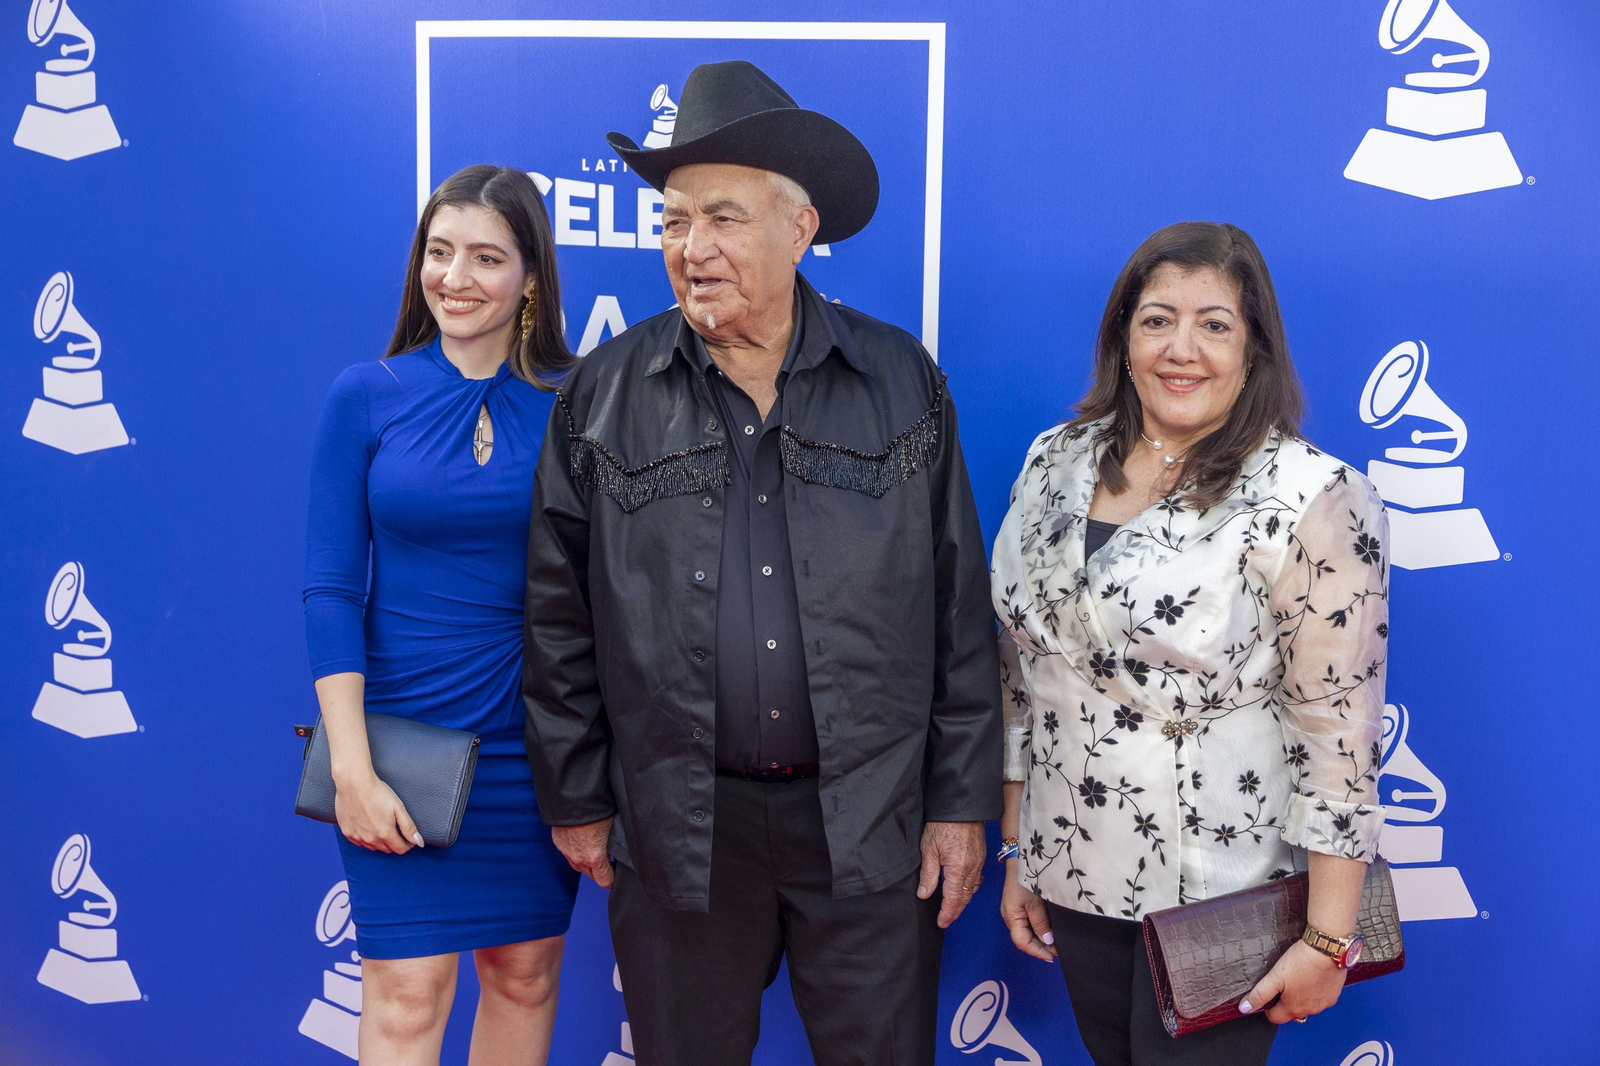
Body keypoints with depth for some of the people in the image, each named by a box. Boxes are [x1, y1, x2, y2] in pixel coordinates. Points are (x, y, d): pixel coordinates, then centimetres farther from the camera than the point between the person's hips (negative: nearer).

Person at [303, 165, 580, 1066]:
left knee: (526, 972, 13)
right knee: (407, 991, 3)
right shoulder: (367, 395, -3)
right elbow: (331, 587, -5)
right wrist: (351, 767, -11)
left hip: (538, 738, 2)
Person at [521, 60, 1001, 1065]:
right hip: (676, 826, 0)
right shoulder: (604, 397, 0)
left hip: (872, 822, 0)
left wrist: (962, 800, 0)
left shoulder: (904, 382, 0)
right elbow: (559, 617, 4)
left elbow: (960, 612, 1)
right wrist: (575, 798, 4)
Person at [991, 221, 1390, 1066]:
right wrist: (1016, 850, 11)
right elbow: (1021, 670, 8)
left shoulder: (1312, 498, -14)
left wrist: (1327, 940, -13)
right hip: (1073, 875, 5)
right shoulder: (1057, 462, 2)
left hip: (1220, 895, -5)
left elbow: (1340, 732, -14)